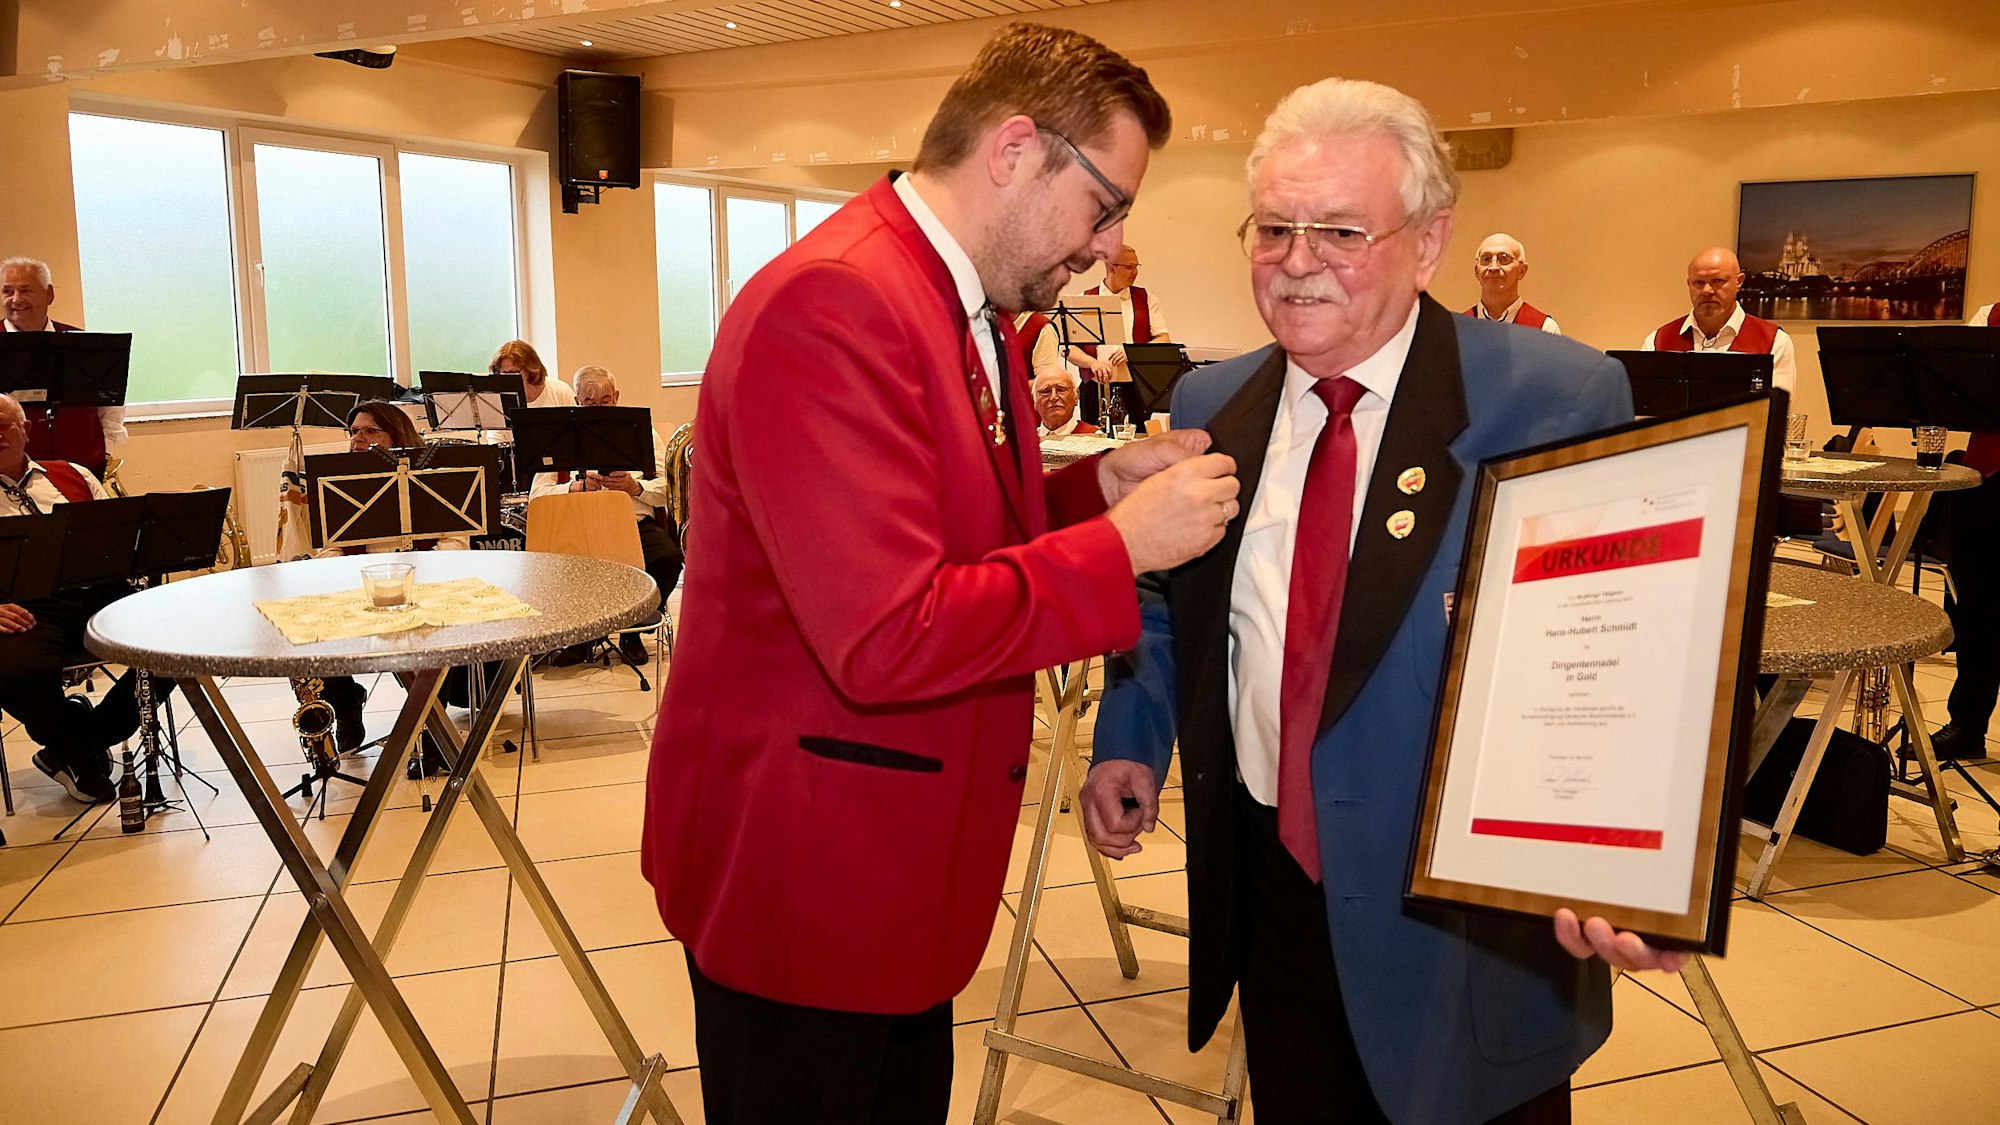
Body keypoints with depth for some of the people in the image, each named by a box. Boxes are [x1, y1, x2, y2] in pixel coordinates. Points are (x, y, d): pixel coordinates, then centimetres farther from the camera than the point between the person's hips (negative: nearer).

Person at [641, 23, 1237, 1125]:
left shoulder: (973, 310, 7)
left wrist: (1098, 483, -2)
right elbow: (886, 639, -31)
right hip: (798, 865, -9)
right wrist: (1123, 542, -21)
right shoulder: (827, 306, -25)